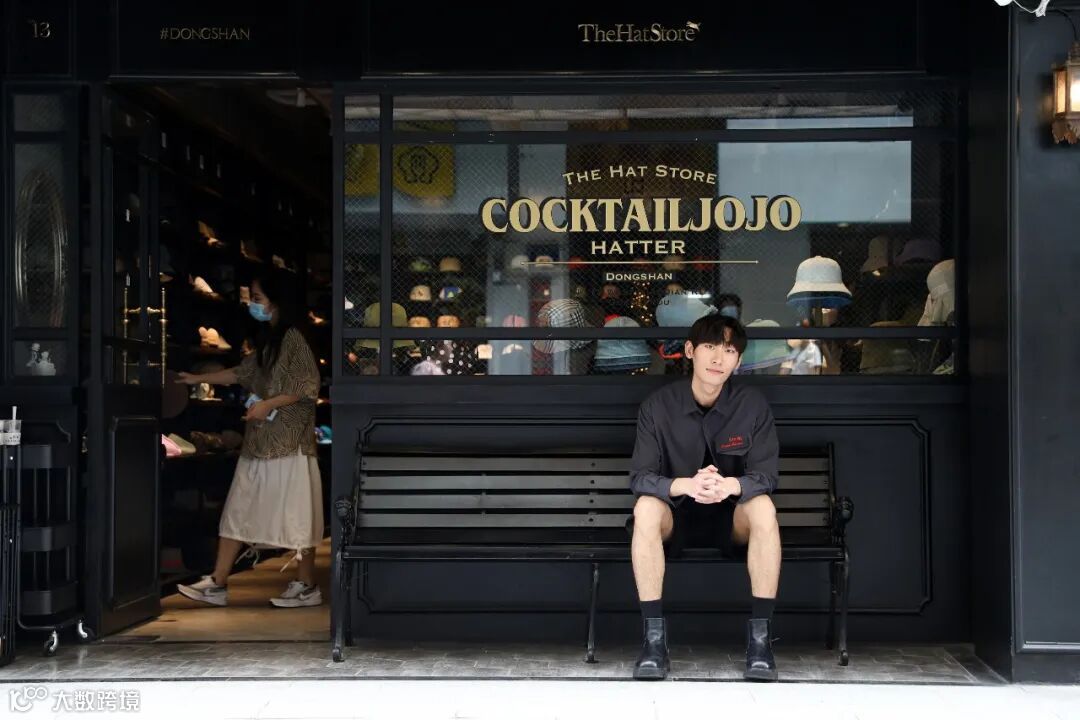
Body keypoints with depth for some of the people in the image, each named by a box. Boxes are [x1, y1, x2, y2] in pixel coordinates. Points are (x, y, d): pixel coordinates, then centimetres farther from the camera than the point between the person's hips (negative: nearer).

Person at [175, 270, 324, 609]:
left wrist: (269, 405, -19)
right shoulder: (265, 340, 16)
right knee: (238, 510, 8)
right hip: (260, 443, 9)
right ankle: (216, 584, 11)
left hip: (289, 444, -9)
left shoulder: (293, 339, -10)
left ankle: (307, 586, 7)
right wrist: (197, 379, 24)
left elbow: (308, 387, -16)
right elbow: (240, 373, 24)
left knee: (296, 514, -2)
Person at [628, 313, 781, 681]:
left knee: (763, 506, -31)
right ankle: (654, 635, -29)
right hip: (677, 516, 0)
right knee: (646, 507, -32)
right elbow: (640, 477, -16)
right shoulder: (658, 405, -11)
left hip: (732, 517, 1)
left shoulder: (753, 405, -9)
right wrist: (685, 485, -39)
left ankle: (760, 633, -25)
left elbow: (767, 475, -13)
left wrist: (730, 485, -38)